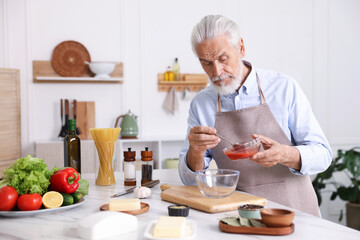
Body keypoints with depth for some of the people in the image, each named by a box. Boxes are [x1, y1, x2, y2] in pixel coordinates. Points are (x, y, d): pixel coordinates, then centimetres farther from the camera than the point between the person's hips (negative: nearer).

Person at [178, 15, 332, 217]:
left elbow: (322, 155, -2)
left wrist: (284, 155, -22)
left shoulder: (285, 88, -2)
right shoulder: (201, 104, 6)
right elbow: (191, 179, 6)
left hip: (292, 210, -3)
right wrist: (195, 152, -16)